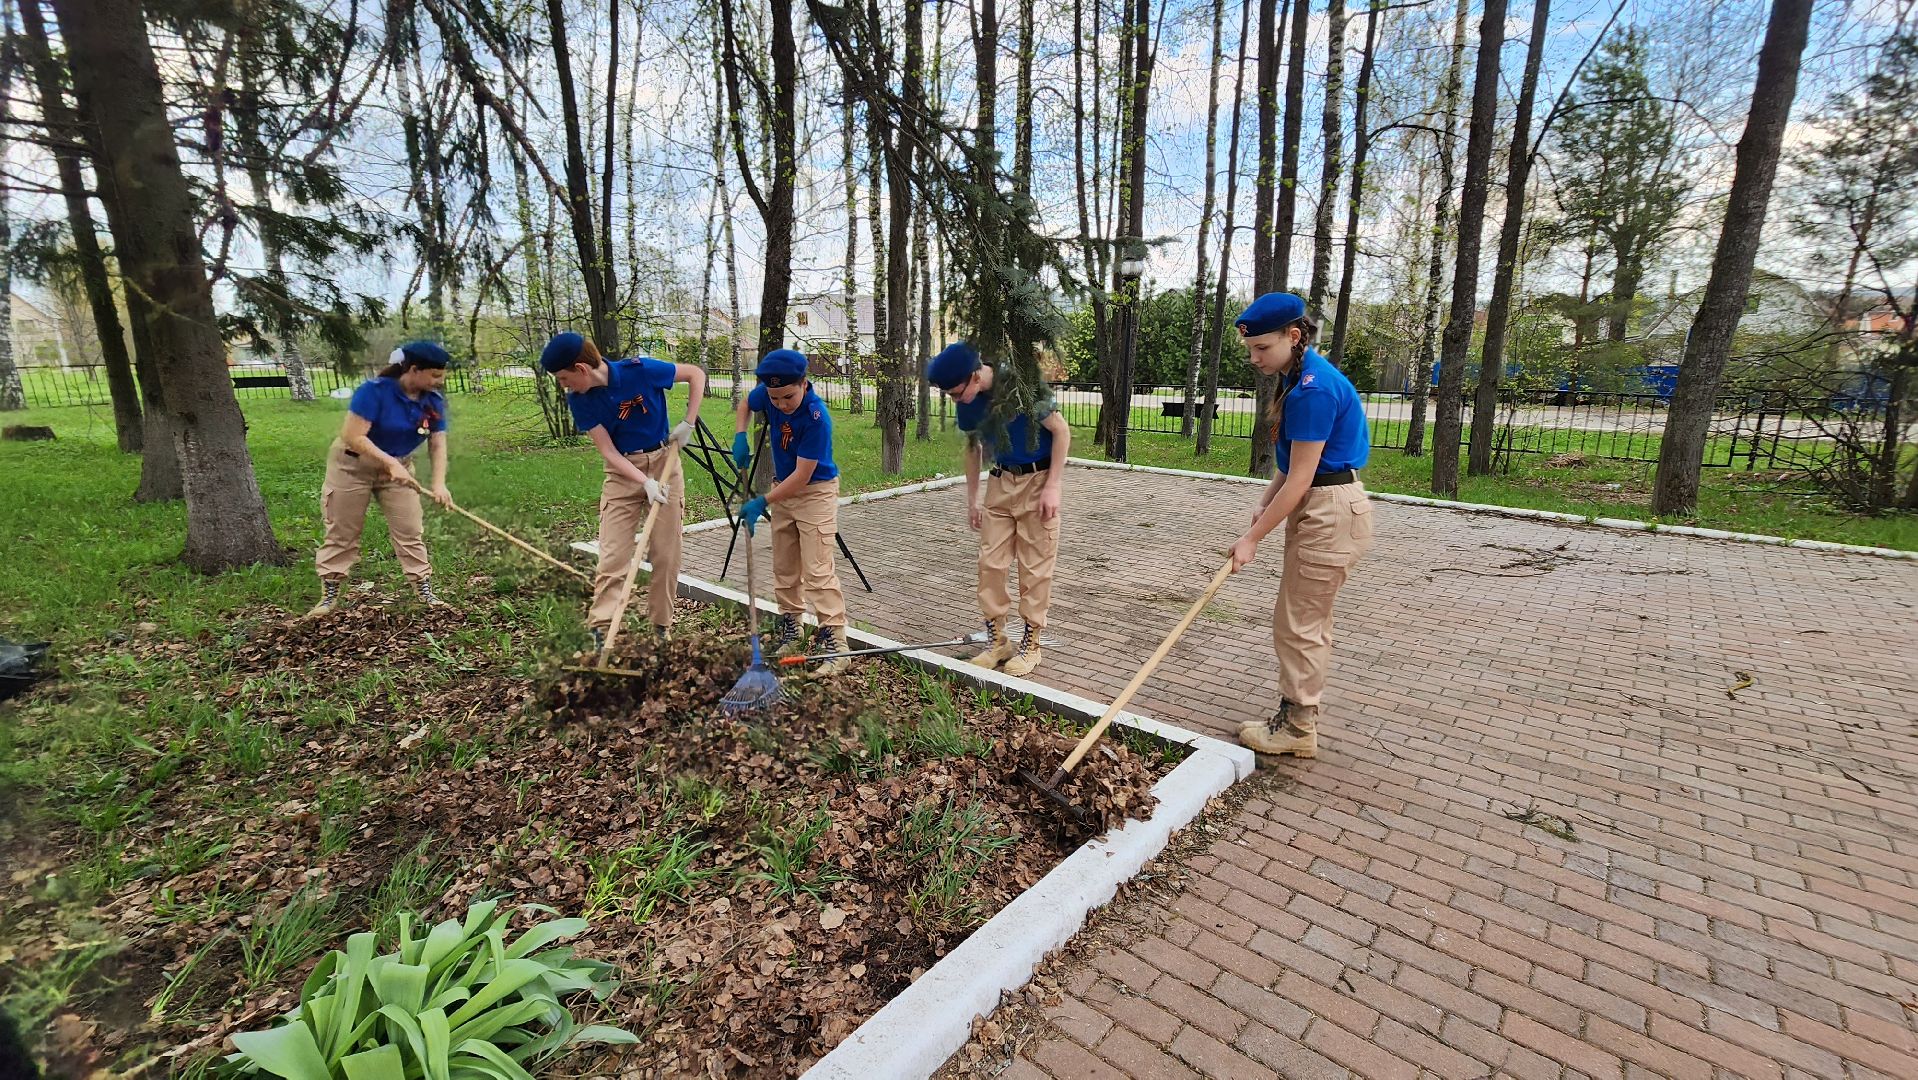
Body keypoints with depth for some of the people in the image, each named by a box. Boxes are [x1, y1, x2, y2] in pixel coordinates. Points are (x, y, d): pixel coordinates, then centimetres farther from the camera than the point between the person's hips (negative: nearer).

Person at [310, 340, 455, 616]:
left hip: (398, 467, 4)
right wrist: (391, 463, -36)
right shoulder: (375, 391, -26)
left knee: (410, 531, 2)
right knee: (342, 533, 6)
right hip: (353, 466, -4)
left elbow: (438, 445, -13)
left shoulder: (433, 401, -11)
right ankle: (329, 596, 16)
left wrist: (439, 483, -26)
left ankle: (425, 591, 8)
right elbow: (353, 437, -29)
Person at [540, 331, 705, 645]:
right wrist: (645, 482, -24)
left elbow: (696, 374, -7)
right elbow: (609, 452, -11)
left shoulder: (640, 370, -18)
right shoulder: (579, 400, -9)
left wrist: (688, 424, -11)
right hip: (623, 472, 2)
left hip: (664, 463, -1)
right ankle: (600, 632, 0)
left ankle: (662, 628, 15)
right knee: (612, 556, -5)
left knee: (666, 554, 2)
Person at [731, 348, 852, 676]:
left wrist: (762, 502, -23)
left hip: (816, 492, -7)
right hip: (783, 489, 7)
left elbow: (802, 476, -27)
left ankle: (834, 642, -7)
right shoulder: (768, 394, -12)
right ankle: (789, 630, 29)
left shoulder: (816, 417, -30)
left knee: (818, 570, -11)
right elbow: (746, 403, 13)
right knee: (784, 567, 14)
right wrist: (739, 436, -5)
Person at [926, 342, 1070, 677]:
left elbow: (1062, 431, -15)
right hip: (1001, 481, 6)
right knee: (990, 561, 3)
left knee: (1035, 566, 0)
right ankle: (996, 639, 16)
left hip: (1038, 479, -5)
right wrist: (972, 498, 13)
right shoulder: (967, 403, -4)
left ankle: (1031, 643, 13)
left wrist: (1052, 486, -18)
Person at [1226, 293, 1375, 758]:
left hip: (1330, 511, -10)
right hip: (1318, 507, 10)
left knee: (1298, 624, 0)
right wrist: (1264, 503, -2)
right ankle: (1298, 714, 29)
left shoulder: (1313, 388, -22)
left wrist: (1252, 538, -17)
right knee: (1308, 622, 17)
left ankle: (1298, 729, 14)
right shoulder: (1300, 376, 9)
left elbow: (1299, 480, -22)